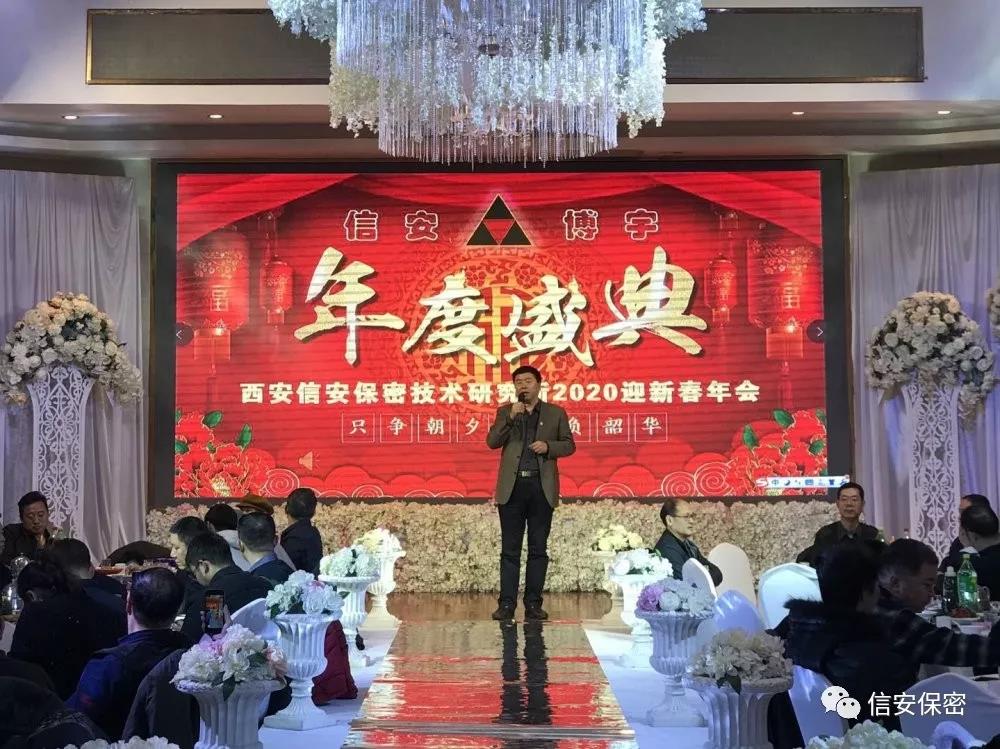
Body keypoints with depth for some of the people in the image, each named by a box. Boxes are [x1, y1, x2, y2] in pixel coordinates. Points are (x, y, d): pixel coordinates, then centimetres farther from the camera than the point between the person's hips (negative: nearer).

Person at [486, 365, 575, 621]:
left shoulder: (556, 413, 9)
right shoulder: (505, 412, 10)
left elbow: (569, 445, 9)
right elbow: (492, 442, -1)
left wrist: (548, 446, -9)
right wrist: (511, 418, -13)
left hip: (541, 487, 0)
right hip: (512, 487, 0)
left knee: (538, 549, 3)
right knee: (510, 549, 1)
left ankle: (533, 603, 9)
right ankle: (507, 603, 3)